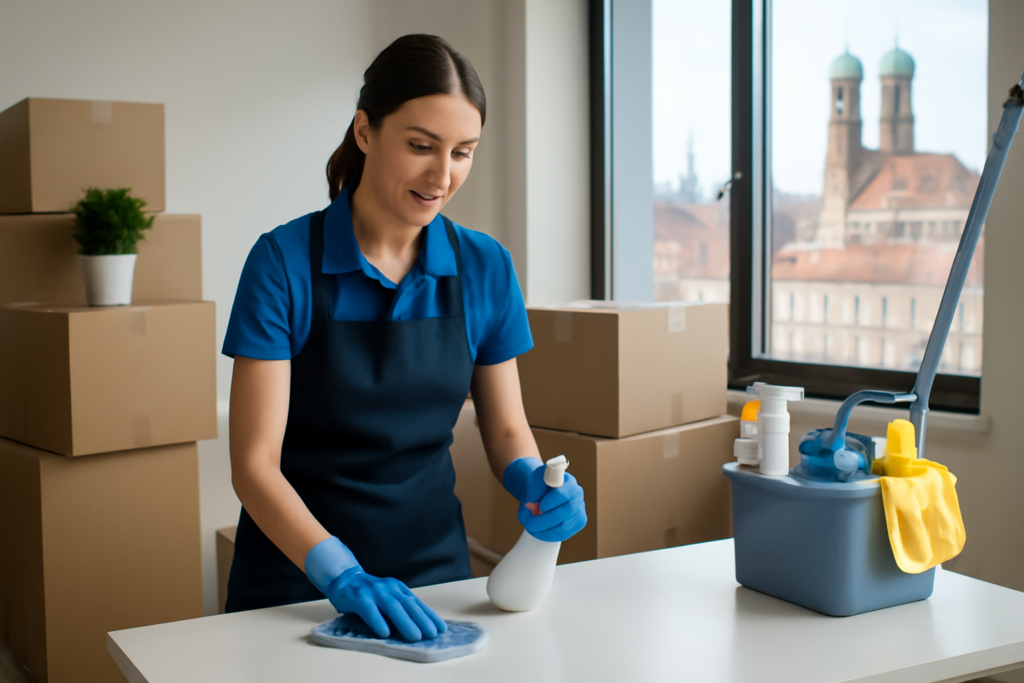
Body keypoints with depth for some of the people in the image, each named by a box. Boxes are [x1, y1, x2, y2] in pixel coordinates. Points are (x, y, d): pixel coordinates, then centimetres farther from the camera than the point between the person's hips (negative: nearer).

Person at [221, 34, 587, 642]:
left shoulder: (485, 267, -6)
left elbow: (505, 428, 4)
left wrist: (535, 484, -16)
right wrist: (342, 575, -30)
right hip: (298, 572, -3)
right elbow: (255, 463, -18)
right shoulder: (284, 261, -16)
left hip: (435, 565, 3)